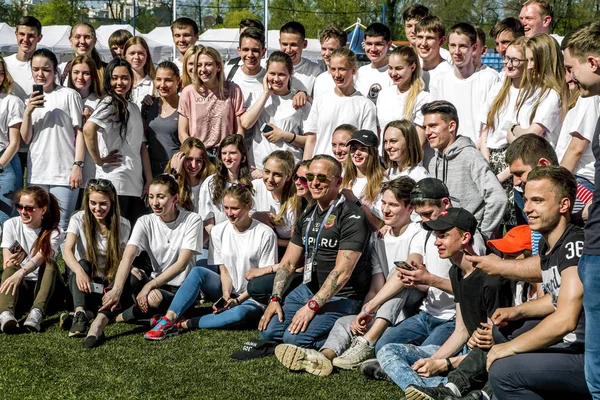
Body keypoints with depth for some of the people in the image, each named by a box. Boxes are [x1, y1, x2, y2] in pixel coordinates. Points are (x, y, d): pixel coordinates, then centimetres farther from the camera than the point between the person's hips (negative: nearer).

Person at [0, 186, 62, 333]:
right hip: (20, 285, 1)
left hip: (43, 283, -1)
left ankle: (36, 313, -52)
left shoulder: (53, 232, -7)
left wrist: (20, 273, -47)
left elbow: (40, 258, -26)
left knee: (50, 264, -30)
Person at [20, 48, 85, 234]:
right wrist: (28, 112, -6)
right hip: (36, 175, 5)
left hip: (63, 175, -5)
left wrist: (78, 165, -10)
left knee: (60, 228, -5)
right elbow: (26, 139, 9)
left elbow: (80, 133, -2)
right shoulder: (31, 99, 16)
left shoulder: (69, 95, -1)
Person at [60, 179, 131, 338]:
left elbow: (122, 259, -7)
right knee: (83, 263, -34)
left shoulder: (123, 225, -1)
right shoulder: (79, 219, -6)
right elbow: (67, 251, -22)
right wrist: (79, 271, -44)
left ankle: (85, 314, -51)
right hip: (84, 279, -1)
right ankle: (80, 313, -56)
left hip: (108, 283, 1)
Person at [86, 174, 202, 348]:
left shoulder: (192, 220, -10)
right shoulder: (145, 223, -3)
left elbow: (182, 264, -17)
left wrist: (150, 286, -28)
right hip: (155, 284, 3)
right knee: (132, 273, -29)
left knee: (153, 298, -36)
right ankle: (98, 323, -33)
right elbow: (127, 257, -20)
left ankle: (114, 317, -13)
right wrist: (117, 289, -38)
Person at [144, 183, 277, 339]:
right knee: (198, 272, -25)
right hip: (227, 291, 4)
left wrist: (237, 300, -16)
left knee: (242, 313, -39)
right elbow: (224, 271, 2)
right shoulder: (219, 231, 2)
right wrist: (226, 296, -16)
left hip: (251, 298, -4)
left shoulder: (265, 234, -9)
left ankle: (183, 324, -31)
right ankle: (168, 320, -32)